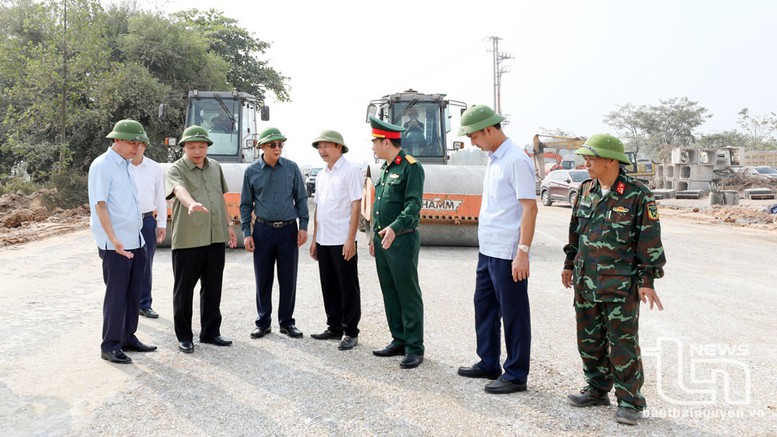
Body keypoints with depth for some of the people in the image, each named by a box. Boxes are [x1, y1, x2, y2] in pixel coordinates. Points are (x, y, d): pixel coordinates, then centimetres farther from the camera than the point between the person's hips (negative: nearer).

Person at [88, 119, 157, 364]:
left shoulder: (126, 165, 15)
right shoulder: (102, 166, -10)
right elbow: (100, 205, -17)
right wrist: (113, 239, -25)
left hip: (135, 241, 8)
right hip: (115, 244, -8)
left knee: (133, 293, 13)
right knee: (116, 294, -2)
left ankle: (128, 338, 24)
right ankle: (110, 346, 7)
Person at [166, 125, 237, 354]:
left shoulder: (215, 167, 13)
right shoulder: (176, 169, -8)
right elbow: (179, 190, -30)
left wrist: (229, 224, 20)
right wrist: (191, 203, -51)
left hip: (215, 238, 6)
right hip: (187, 240, -5)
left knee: (213, 288, 13)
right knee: (184, 290, 4)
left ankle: (210, 332, 26)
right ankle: (184, 336, 17)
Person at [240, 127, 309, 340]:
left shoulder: (292, 168, 2)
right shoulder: (252, 171, 2)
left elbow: (301, 198, 6)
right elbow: (245, 204, 6)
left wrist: (303, 226, -2)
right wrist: (246, 233, 0)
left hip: (288, 230, 0)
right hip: (263, 230, 0)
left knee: (288, 279, 5)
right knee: (263, 280, 6)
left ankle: (287, 322, 18)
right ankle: (263, 322, 19)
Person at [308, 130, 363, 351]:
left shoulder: (351, 170, -6)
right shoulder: (321, 175, 15)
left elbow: (356, 206, -11)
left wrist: (350, 239, -17)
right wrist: (314, 238, 14)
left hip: (343, 241, -7)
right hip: (324, 241, 7)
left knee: (348, 288, 2)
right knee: (329, 287, 13)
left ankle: (350, 332, 11)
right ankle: (334, 328, 25)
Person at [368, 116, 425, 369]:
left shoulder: (411, 167, -11)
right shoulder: (385, 168, 16)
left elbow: (413, 205, -21)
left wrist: (395, 228, -34)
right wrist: (374, 236, 20)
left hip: (402, 241, -9)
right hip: (382, 241, 9)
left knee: (409, 296, -2)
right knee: (390, 295, 14)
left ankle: (415, 348, 6)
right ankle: (399, 341, 25)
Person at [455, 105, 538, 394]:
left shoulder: (516, 160, -16)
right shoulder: (493, 159, 12)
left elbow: (530, 208, -19)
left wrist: (523, 253, -22)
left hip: (507, 255, -9)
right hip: (487, 250, 10)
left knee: (513, 315, 3)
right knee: (484, 308, 18)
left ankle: (516, 375, 16)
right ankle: (488, 364, 33)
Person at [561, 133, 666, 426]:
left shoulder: (637, 195, -11)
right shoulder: (586, 190, 7)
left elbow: (650, 242, -10)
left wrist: (647, 281, -12)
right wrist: (570, 264, 20)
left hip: (620, 286, -6)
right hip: (586, 282, 6)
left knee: (622, 344, 2)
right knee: (589, 341, 14)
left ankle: (629, 401, 15)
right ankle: (598, 391, 30)